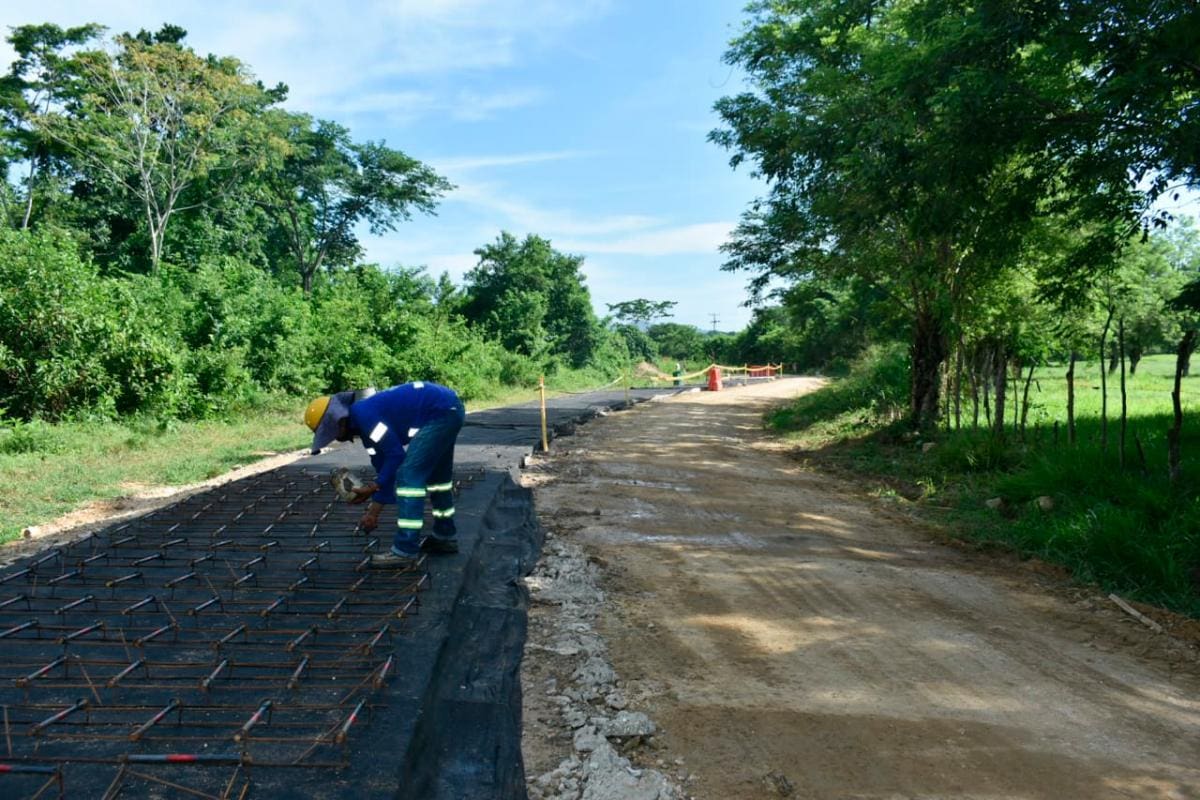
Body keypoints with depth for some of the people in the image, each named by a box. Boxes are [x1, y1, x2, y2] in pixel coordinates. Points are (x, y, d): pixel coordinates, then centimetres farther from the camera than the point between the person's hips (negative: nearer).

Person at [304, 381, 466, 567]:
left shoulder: (362, 414, -15)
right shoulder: (362, 423, 14)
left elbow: (396, 454, -17)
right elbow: (384, 466, 19)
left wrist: (374, 487, -4)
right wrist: (374, 510, 20)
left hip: (441, 412, -11)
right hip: (448, 409, 11)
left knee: (408, 475, -8)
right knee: (436, 474, 23)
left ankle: (405, 550, -3)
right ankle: (445, 537, 37)